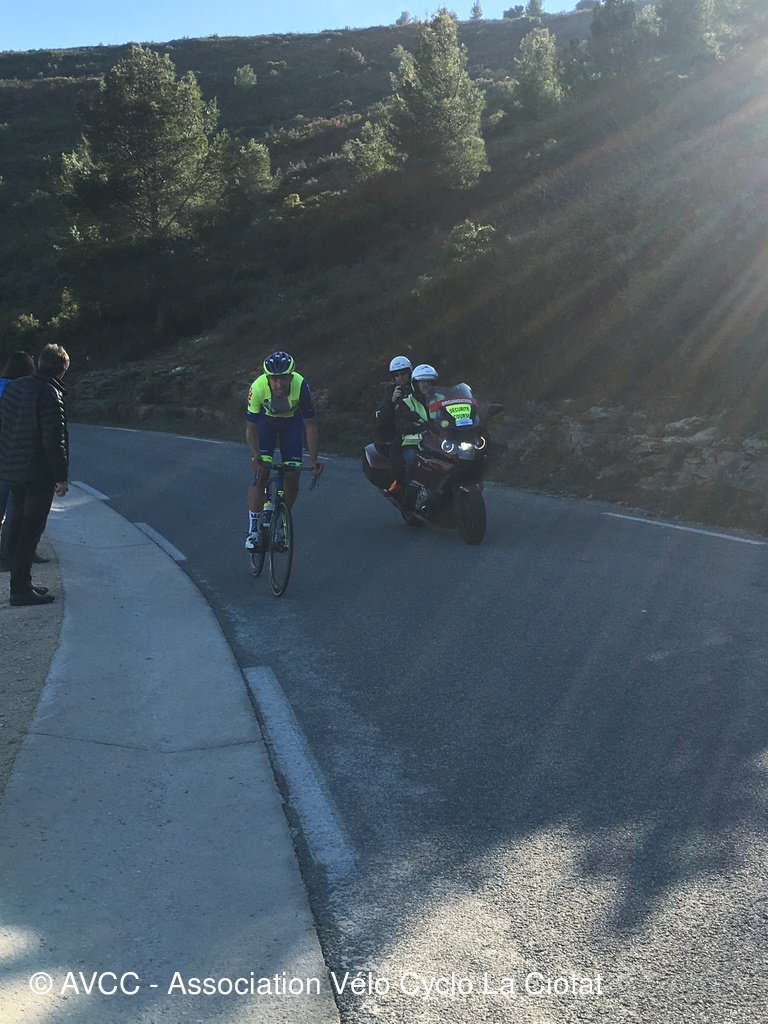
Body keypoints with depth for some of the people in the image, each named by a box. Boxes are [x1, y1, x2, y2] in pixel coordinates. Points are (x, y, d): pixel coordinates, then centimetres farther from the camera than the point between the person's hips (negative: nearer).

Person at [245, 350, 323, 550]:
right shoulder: (258, 388, -35)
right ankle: (252, 530, -4)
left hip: (292, 423, 1)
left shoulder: (301, 386, -36)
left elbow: (310, 425, -25)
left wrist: (314, 460, -30)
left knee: (292, 477, -6)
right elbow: (251, 428, -26)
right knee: (261, 473, -14)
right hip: (266, 421, 0)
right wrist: (256, 455, -42)